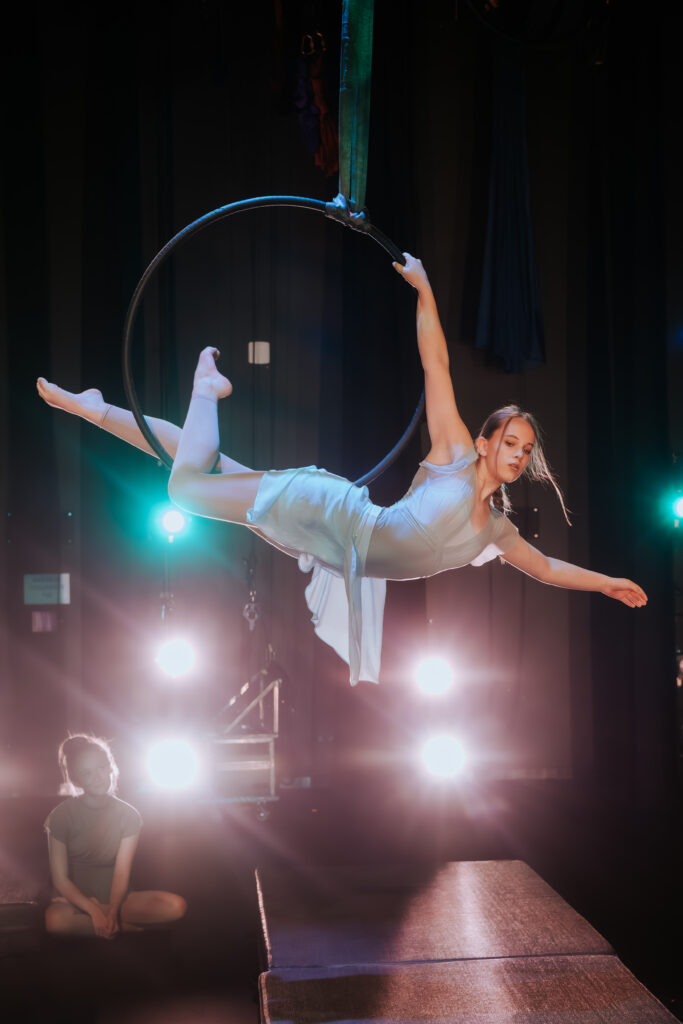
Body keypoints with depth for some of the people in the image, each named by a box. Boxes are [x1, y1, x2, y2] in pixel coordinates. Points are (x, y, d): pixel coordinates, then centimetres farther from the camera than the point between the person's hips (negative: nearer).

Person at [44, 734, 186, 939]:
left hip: (114, 898, 3)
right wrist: (94, 911, -21)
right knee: (55, 919, -40)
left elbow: (122, 874, -7)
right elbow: (60, 878, -9)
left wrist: (111, 912, -25)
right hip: (75, 899, -3)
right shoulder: (61, 815, -5)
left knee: (176, 906, -22)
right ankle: (124, 926, -16)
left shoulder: (127, 815, 0)